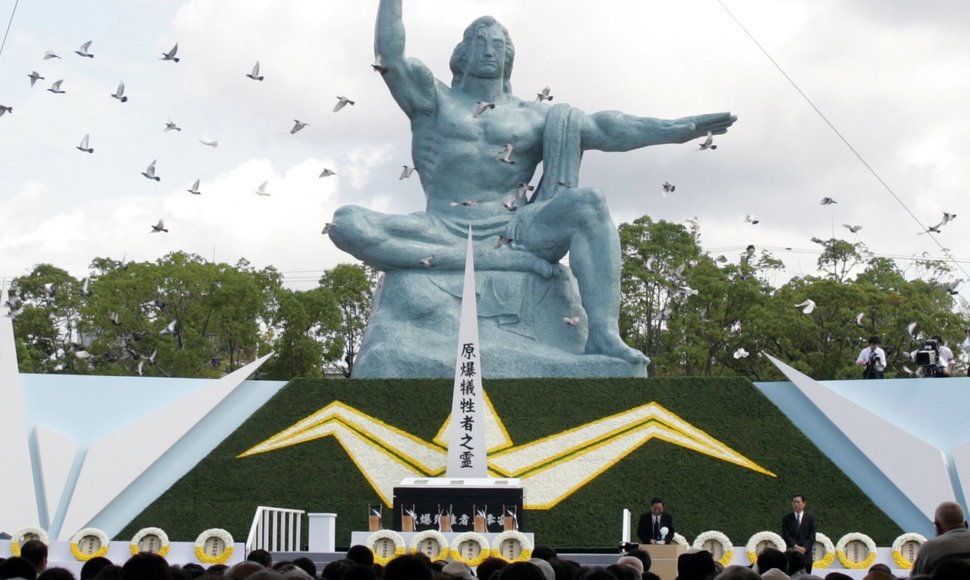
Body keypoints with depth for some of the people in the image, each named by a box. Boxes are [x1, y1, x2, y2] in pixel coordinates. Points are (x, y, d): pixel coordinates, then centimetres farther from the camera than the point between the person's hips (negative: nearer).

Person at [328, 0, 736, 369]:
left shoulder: (531, 116, 16)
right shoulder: (433, 100, 13)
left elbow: (601, 128, 7)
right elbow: (389, 56, -3)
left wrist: (678, 128, -2)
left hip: (513, 232, 1)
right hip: (444, 235, -1)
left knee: (589, 203, -27)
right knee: (347, 225, -28)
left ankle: (603, 335, -37)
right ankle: (502, 262, -31)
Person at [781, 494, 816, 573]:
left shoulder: (810, 518, 6)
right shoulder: (786, 519, 7)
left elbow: (812, 536, -2)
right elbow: (786, 536, -2)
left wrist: (804, 548, -16)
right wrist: (795, 547, -16)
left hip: (806, 555, 0)